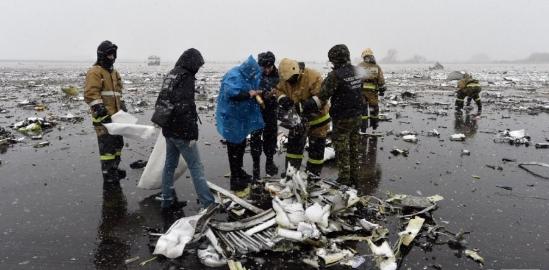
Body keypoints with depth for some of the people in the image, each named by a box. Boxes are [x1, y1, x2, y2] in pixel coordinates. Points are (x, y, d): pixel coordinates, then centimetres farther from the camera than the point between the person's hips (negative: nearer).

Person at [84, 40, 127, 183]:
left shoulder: (114, 72, 21)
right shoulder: (94, 72, -8)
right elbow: (90, 94, -17)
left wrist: (122, 104, 16)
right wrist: (100, 109, -24)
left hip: (115, 115, 9)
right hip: (103, 116, -9)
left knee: (118, 142, 15)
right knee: (107, 144, -7)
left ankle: (114, 168, 29)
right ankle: (107, 173, 1)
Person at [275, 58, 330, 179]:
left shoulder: (313, 77, -27)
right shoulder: (285, 80, -7)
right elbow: (279, 90, 5)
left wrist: (310, 104, -40)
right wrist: (282, 99, -16)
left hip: (317, 116, -6)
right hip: (298, 117, 6)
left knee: (316, 145, 4)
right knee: (294, 142, 11)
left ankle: (314, 172, 18)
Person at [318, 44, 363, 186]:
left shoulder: (335, 75, -21)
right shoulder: (357, 71, 3)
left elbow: (323, 96, -22)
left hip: (342, 119, -7)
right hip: (357, 116, 7)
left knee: (342, 151, 5)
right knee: (354, 148, 17)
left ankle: (344, 180, 13)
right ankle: (354, 177, 28)